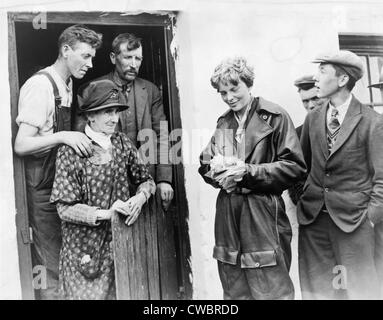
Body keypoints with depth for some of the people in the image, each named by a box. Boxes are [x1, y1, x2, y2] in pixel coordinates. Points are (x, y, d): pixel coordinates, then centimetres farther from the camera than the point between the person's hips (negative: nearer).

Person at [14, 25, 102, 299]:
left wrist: (80, 138, 3)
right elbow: (21, 145, -18)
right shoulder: (40, 85, -15)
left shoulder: (68, 83, 12)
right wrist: (63, 137, -29)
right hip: (43, 187, -8)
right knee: (51, 269, -1)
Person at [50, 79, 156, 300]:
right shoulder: (71, 151, -12)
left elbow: (146, 180, 7)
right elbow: (65, 209, -14)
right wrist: (106, 213, -24)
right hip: (85, 250, -4)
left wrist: (140, 197, -15)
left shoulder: (122, 142, 1)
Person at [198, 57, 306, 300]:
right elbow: (206, 164, 18)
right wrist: (217, 171, -6)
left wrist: (248, 171, -15)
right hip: (227, 216, 6)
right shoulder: (223, 123, 14)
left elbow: (295, 167, -9)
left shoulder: (275, 117, -4)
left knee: (271, 292, 1)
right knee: (234, 293, 14)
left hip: (263, 214, -5)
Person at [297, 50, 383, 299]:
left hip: (353, 220, -4)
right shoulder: (312, 120, 8)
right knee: (315, 288, 10)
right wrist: (299, 199, 8)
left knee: (360, 290, 5)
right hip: (312, 218, 4)